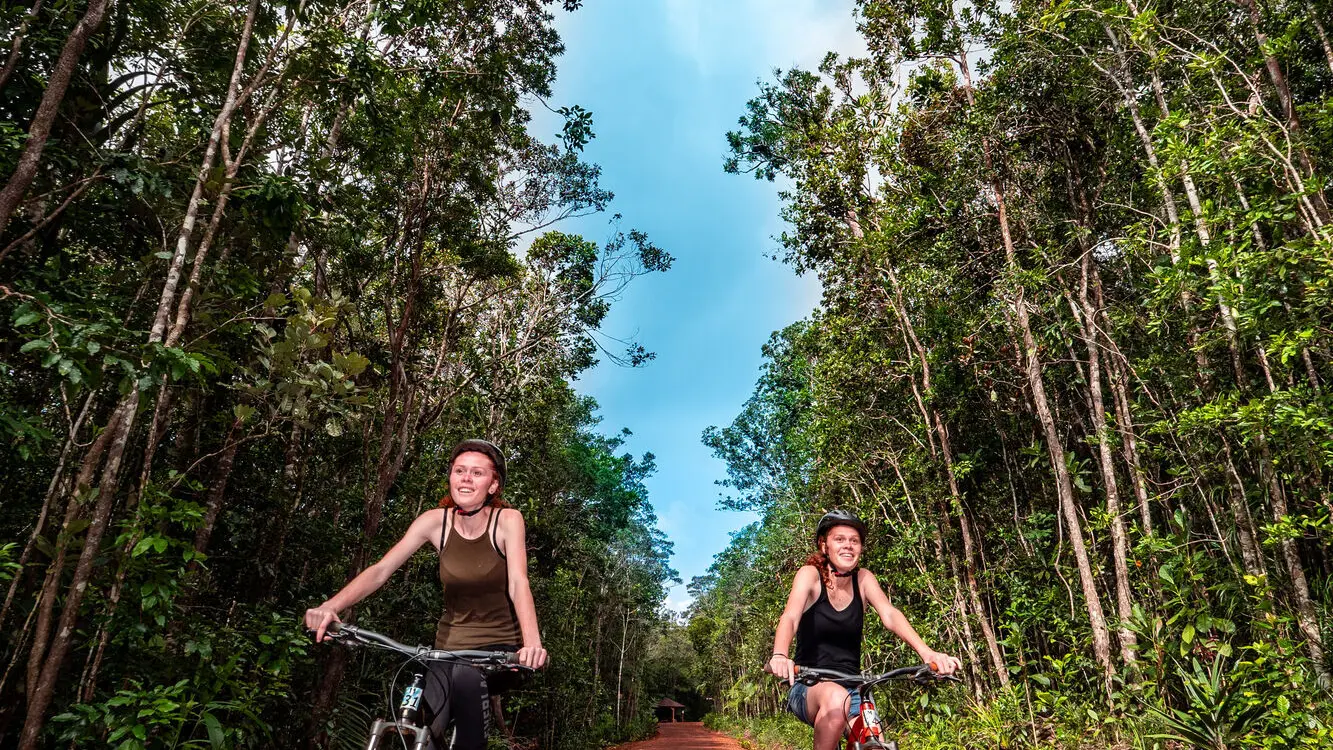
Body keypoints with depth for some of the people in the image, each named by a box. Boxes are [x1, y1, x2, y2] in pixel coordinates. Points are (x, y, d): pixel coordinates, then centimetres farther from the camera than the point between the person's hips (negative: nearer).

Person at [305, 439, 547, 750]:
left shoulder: (508, 520, -15)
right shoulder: (436, 520, -8)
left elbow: (518, 584, -25)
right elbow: (381, 569, -14)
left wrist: (532, 642, -42)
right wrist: (331, 606, -31)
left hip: (498, 645, -2)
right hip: (450, 644, 3)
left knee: (466, 678, -32)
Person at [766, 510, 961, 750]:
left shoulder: (863, 579, 0)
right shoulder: (810, 574, -10)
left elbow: (890, 615, -15)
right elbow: (790, 617, -26)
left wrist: (928, 653, -33)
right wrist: (779, 656, -46)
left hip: (851, 688, 4)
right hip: (810, 688, -3)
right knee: (836, 698, -35)